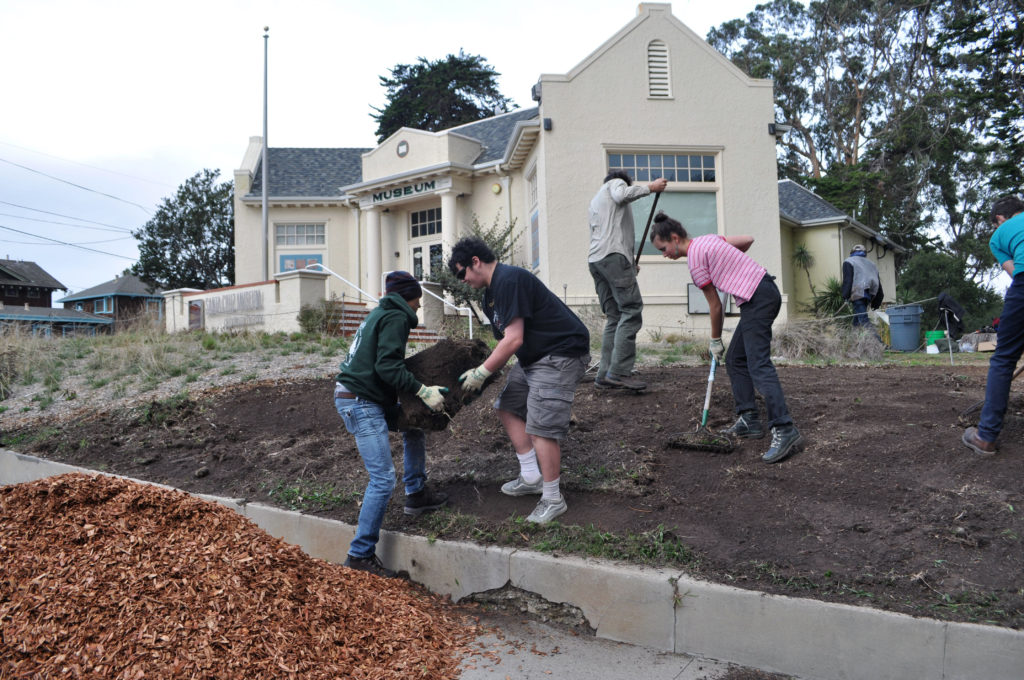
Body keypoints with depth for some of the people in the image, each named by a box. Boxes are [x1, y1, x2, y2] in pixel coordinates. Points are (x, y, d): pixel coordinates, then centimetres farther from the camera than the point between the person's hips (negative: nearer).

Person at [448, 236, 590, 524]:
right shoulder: (491, 295, 14)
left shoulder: (509, 281, -20)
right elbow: (504, 342, 18)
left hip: (561, 354, -11)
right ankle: (532, 477, 24)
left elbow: (513, 340, -24)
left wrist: (481, 373, -16)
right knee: (508, 408, 15)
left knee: (540, 427, -12)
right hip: (534, 357, 11)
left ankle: (553, 500, 4)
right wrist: (482, 371, 8)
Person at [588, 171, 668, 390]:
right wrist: (650, 187, -4)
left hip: (595, 259, 9)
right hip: (613, 255, -9)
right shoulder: (616, 182, 15)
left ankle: (605, 374, -5)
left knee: (614, 316, 4)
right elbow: (621, 195, -11)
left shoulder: (595, 201, 38)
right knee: (631, 309, -14)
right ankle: (619, 372, -24)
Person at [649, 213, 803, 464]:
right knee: (736, 360, 13)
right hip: (766, 291, 10)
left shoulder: (695, 260, -13)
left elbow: (715, 305, -7)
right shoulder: (708, 239, 11)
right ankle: (749, 420, 14)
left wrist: (715, 341, 5)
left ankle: (785, 431, -25)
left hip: (758, 300, -10)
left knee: (758, 365, -18)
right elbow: (748, 239, 19)